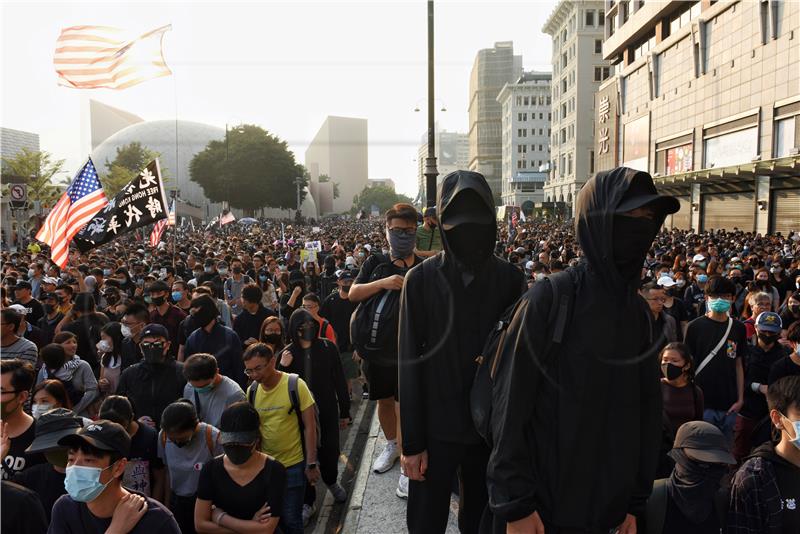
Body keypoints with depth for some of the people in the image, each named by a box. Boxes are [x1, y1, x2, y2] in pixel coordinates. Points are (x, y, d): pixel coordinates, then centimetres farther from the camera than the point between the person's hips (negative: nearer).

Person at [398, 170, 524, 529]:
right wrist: (412, 442, -7)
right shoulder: (421, 280, -8)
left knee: (482, 520, 18)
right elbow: (410, 363, -7)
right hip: (436, 428, -1)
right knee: (426, 522, 11)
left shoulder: (511, 279, -3)